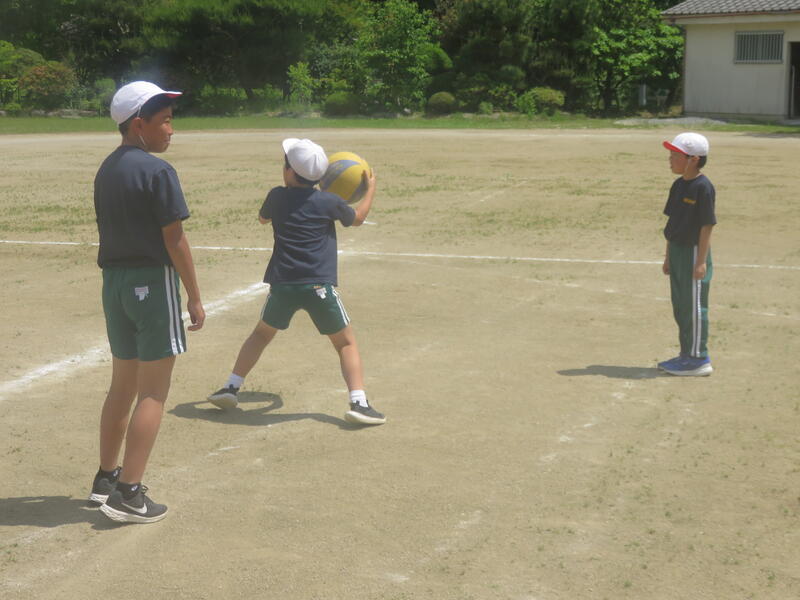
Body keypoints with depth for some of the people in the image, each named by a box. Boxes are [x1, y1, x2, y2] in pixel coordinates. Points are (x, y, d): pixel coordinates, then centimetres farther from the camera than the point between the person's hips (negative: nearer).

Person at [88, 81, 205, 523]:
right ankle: (128, 493, -1)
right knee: (153, 392, -1)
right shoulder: (157, 171, -15)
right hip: (152, 282, -8)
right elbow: (174, 240, -15)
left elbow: (112, 230, 12)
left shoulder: (106, 170, 10)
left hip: (113, 283, 8)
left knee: (122, 385, 18)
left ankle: (105, 480, 26)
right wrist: (194, 298, -9)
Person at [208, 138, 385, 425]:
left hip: (282, 284, 3)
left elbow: (263, 218, 27)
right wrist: (371, 187, 34)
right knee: (346, 342, 7)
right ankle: (359, 403, -7)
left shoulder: (277, 196, 4)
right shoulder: (329, 202, -1)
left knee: (262, 333, 25)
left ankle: (231, 388, 22)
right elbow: (357, 218, 19)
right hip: (319, 285, -3)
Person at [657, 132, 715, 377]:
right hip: (678, 251, 9)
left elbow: (707, 226, -17)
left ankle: (698, 359, 6)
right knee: (680, 307, 15)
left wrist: (701, 261, -19)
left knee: (694, 306, -2)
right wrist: (668, 256, 18)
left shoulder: (702, 187, -16)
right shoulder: (678, 185, 10)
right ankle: (687, 354, 25)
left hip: (694, 252, -9)